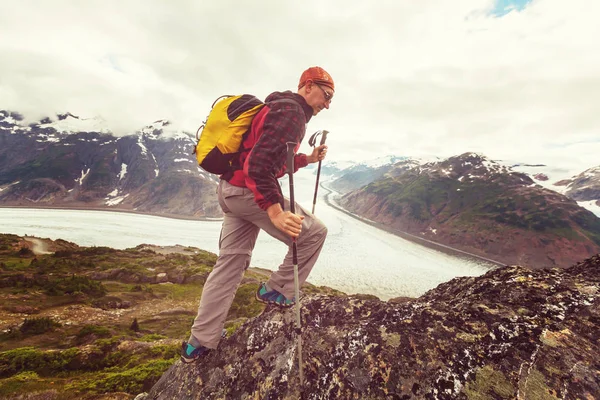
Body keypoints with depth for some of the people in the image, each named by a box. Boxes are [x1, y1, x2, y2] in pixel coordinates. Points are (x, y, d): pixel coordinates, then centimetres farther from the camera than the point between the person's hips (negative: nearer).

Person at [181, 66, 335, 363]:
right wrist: (276, 213, -33)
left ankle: (200, 342, 22)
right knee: (314, 233, 3)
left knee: (230, 263, 13)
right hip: (250, 191, -10)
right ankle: (277, 291, 15)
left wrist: (307, 159, 16)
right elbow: (259, 162, -27)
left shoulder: (280, 107, 22)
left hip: (231, 190, 10)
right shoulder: (291, 112, -12)